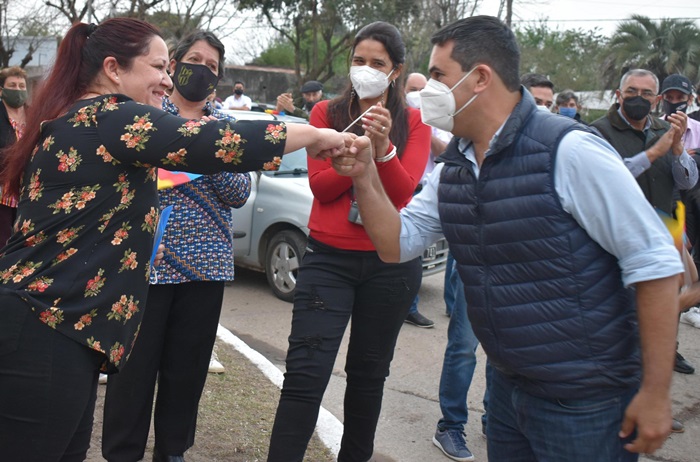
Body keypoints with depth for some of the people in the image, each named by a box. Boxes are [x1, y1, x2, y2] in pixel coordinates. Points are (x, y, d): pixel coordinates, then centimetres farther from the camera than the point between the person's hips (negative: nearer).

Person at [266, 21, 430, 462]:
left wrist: (382, 148, -27)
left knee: (369, 372, 14)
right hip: (329, 258, 0)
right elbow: (320, 185, -7)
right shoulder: (326, 112, 3)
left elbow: (403, 192, -11)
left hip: (391, 262, 1)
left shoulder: (414, 123, 1)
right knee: (306, 372, -9)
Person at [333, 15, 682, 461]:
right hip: (508, 386, 7)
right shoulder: (453, 167, 3)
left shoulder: (568, 150, -19)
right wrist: (365, 177, -7)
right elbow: (398, 244, 9)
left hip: (585, 401, -6)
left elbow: (655, 263, -17)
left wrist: (656, 391, -16)